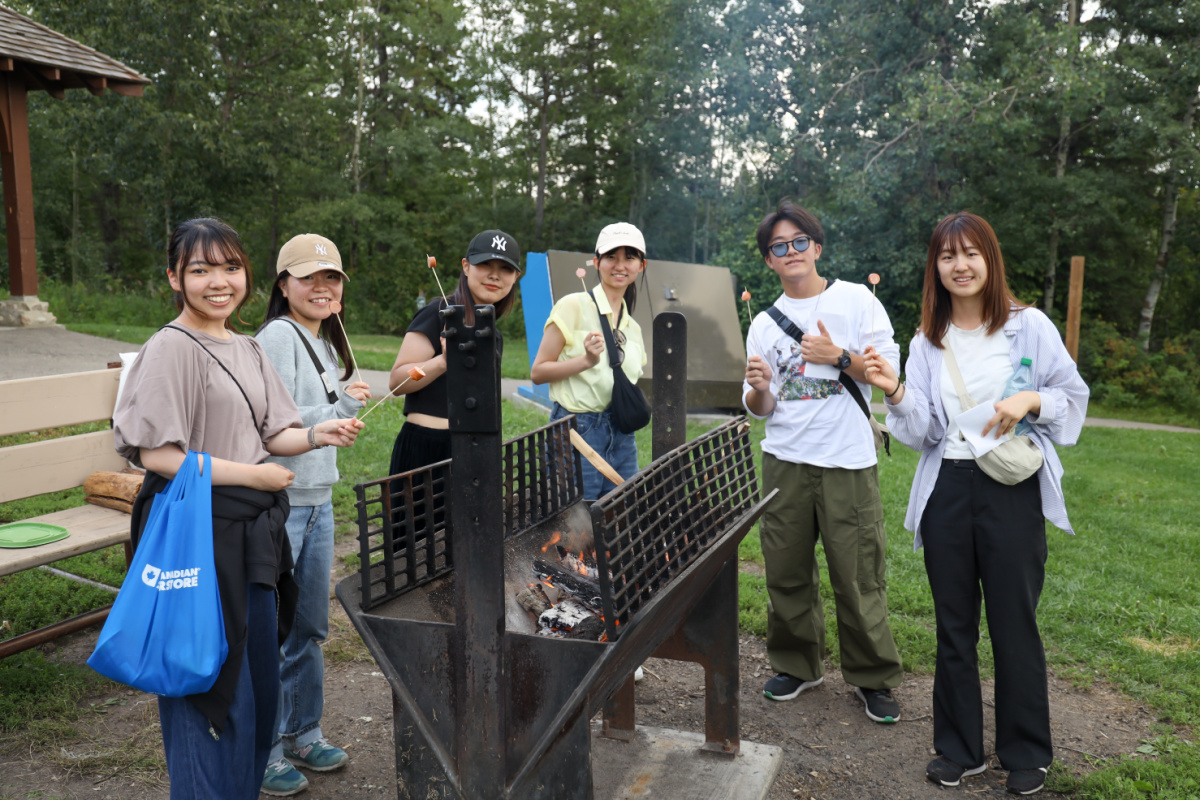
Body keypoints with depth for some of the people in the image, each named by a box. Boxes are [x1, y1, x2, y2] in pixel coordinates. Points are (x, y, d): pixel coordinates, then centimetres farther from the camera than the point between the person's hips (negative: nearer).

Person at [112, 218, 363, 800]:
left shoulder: (246, 350, 12)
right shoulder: (171, 349, -13)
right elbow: (157, 454, -19)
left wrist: (318, 435, -5)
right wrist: (254, 475, -14)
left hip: (252, 533, 8)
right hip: (197, 532, -8)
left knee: (257, 677, 18)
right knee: (211, 684, 0)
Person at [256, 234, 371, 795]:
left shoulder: (323, 341, 15)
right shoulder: (278, 337, -13)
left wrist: (346, 406, 2)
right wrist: (344, 405, -13)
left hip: (317, 500, 9)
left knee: (310, 628, 18)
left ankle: (303, 735, 33)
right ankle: (264, 752, 17)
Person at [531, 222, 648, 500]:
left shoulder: (633, 328, 15)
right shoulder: (573, 306, -5)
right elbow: (537, 372, -8)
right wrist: (587, 360, -19)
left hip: (622, 436, 7)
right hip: (577, 431, -6)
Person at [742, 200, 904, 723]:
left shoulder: (856, 300, 4)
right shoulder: (763, 324, 11)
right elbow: (759, 409, 10)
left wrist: (839, 356, -13)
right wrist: (758, 388, -12)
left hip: (848, 462, -3)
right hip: (784, 461, 3)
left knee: (858, 576, -1)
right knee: (786, 572, 7)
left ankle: (872, 677, 17)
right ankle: (796, 665, 26)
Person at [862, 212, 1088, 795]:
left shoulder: (1029, 326, -1)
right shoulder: (926, 341, 8)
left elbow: (1073, 394, 4)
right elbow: (921, 432, 3)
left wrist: (1030, 401, -15)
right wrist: (895, 392, -15)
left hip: (1012, 489, -3)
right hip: (946, 489, 3)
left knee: (1014, 623, 5)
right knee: (953, 625, 11)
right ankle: (959, 749, 26)